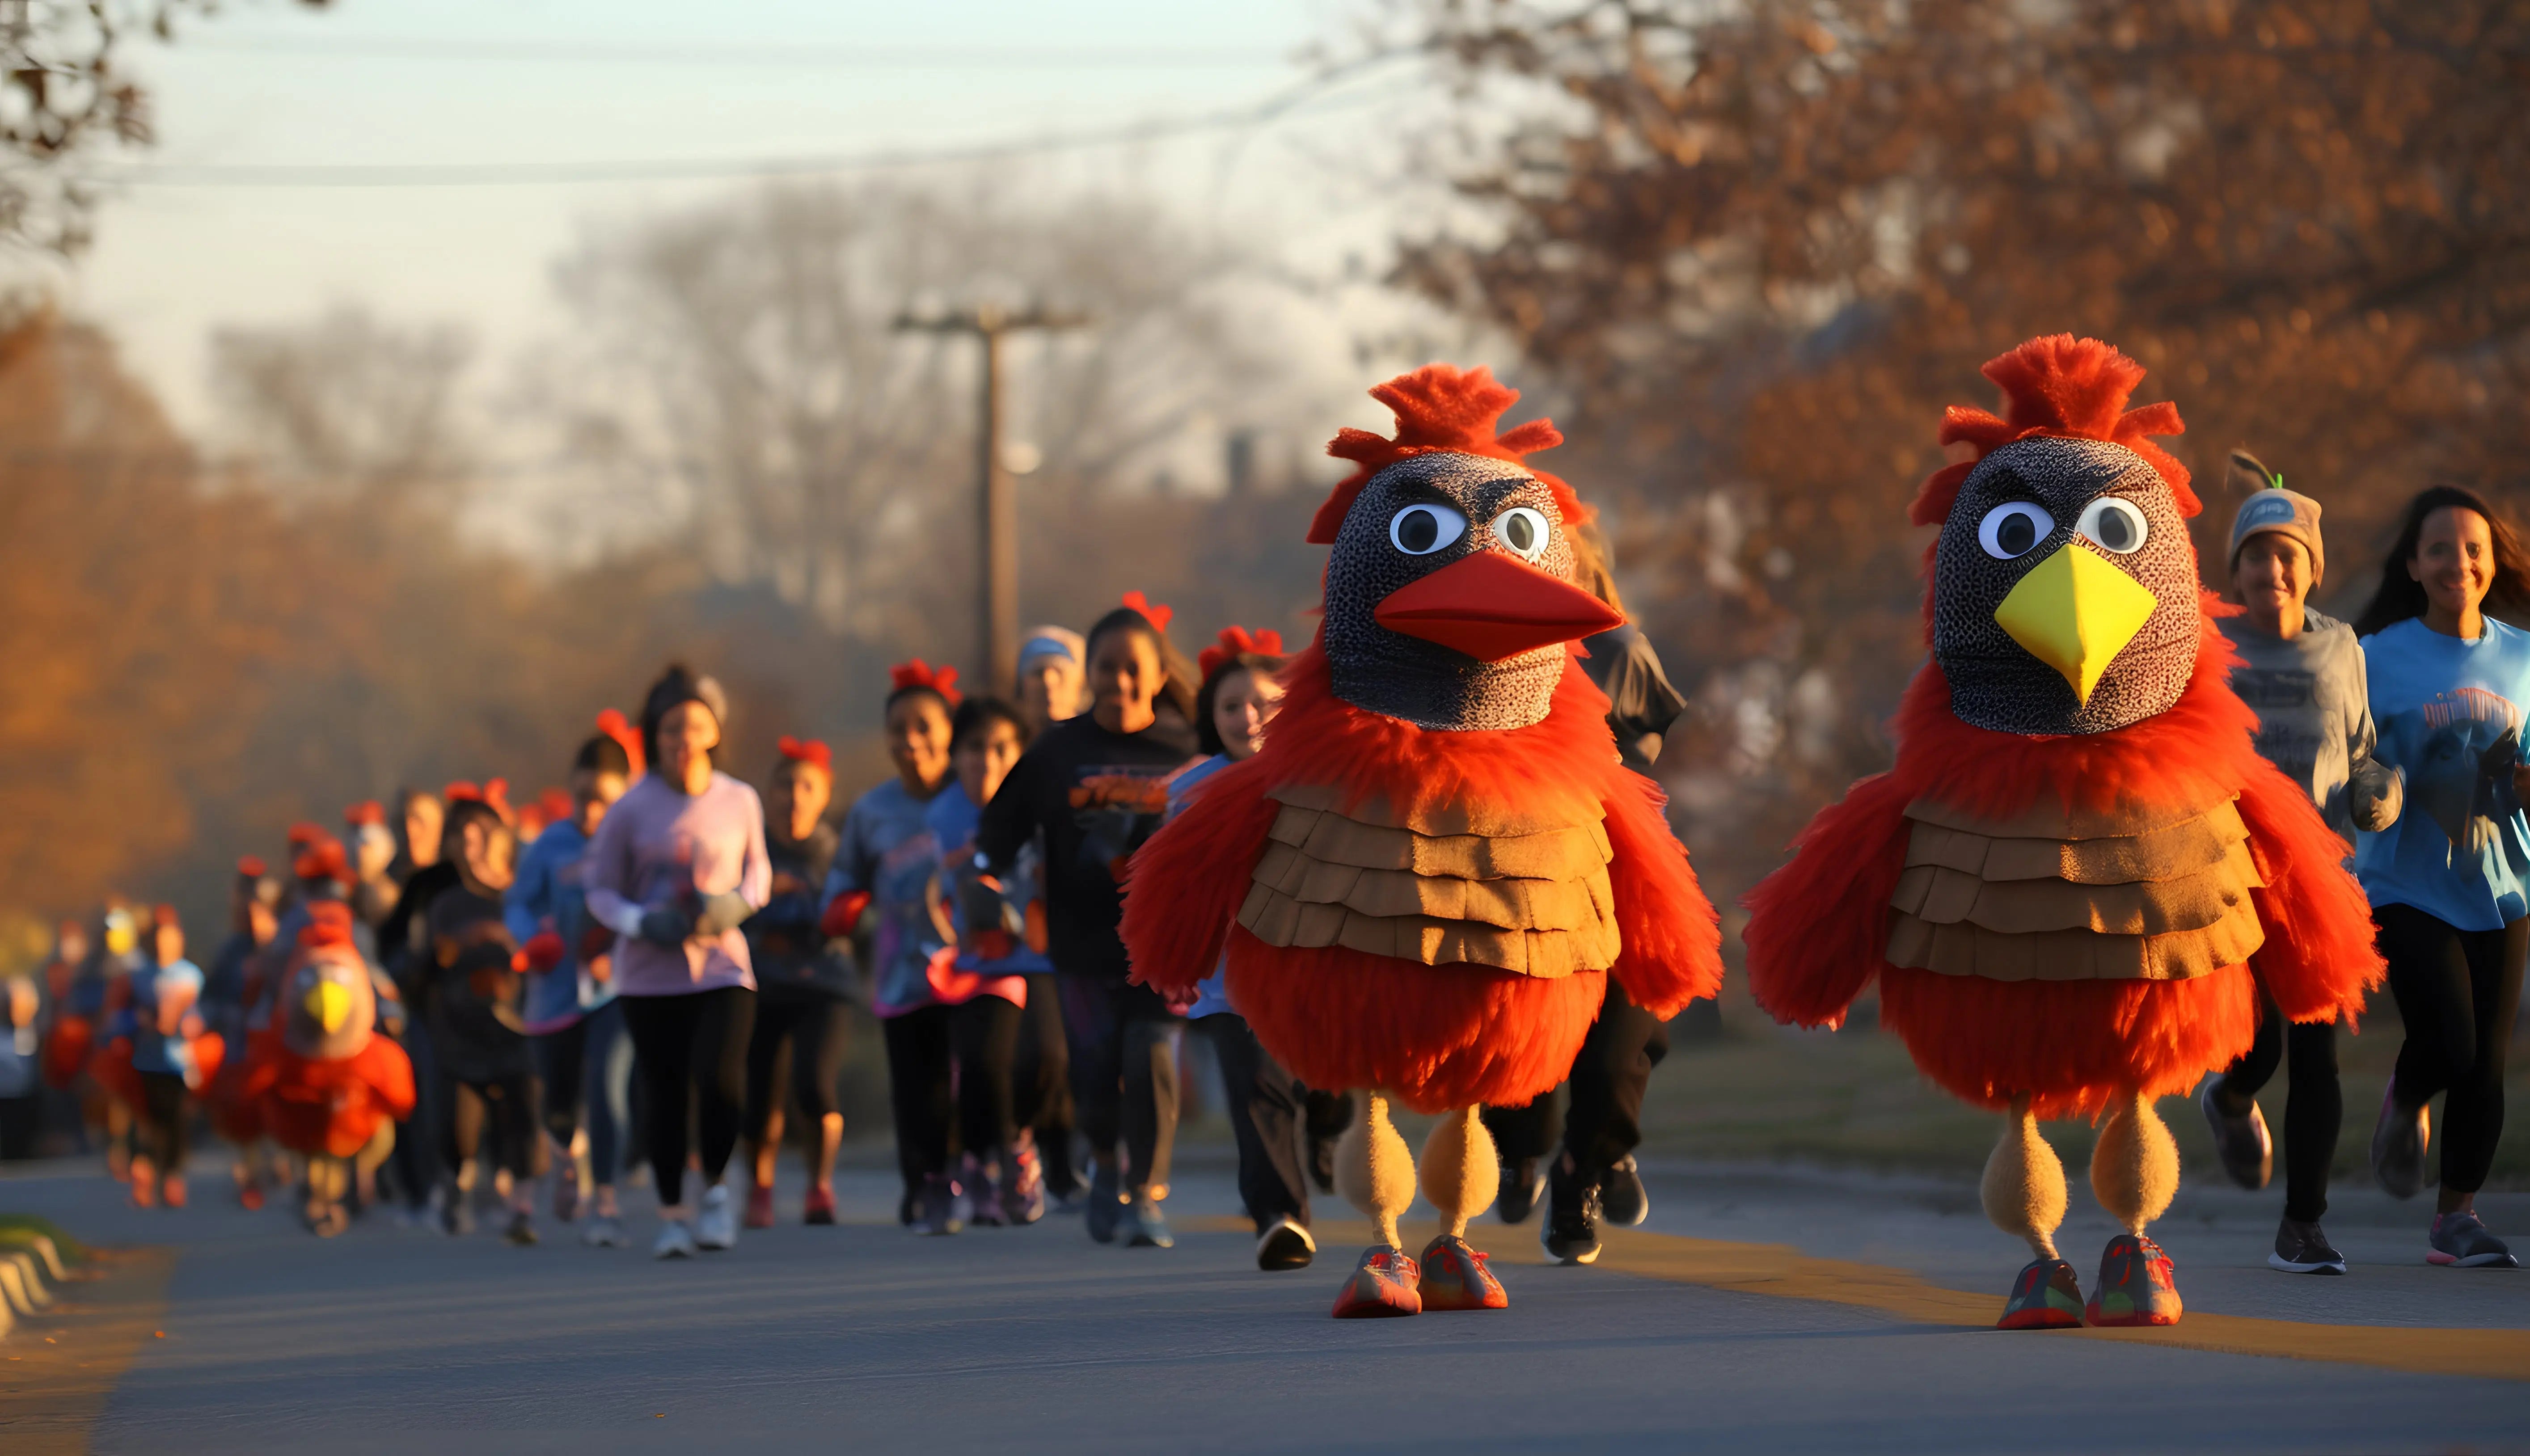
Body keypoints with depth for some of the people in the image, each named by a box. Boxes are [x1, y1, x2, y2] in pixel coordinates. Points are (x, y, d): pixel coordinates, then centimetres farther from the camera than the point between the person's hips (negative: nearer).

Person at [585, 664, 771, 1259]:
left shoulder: (740, 802, 2)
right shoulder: (631, 810, -4)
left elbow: (758, 872, 15)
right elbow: (601, 890, 2)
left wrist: (738, 903, -8)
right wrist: (642, 922, -17)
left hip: (722, 969, 0)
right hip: (650, 977, 0)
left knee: (721, 1080, -19)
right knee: (665, 1097, 2)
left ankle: (715, 1188, 5)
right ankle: (674, 1213, 21)